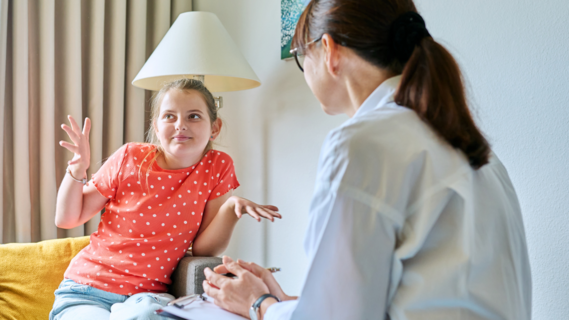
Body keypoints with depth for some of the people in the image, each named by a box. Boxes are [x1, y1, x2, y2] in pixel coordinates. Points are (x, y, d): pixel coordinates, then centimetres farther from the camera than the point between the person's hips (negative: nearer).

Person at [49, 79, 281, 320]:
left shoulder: (218, 167, -2)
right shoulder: (130, 158, -3)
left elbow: (202, 248, -3)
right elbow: (66, 219, 5)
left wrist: (232, 207, -20)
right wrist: (77, 169, -11)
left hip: (148, 294, 0)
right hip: (88, 288, 1)